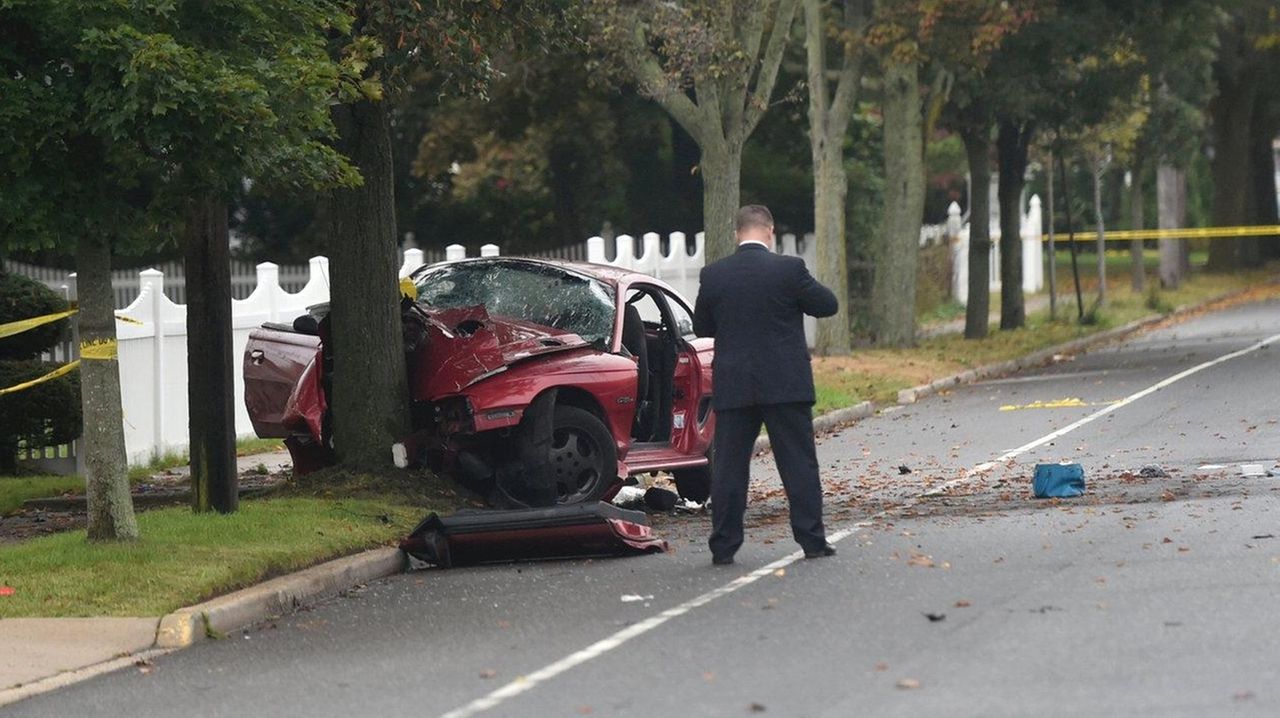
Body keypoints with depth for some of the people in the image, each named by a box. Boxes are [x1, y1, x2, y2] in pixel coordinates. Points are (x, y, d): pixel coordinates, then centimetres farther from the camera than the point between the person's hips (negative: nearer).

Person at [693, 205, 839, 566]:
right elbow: (828, 305, 1)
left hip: (732, 387, 2)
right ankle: (812, 539, 5)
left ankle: (723, 546, 3)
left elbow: (701, 327, 9)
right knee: (799, 464, 5)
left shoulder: (714, 275, -2)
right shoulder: (789, 269, -9)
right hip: (785, 386, -2)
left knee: (728, 467, 5)